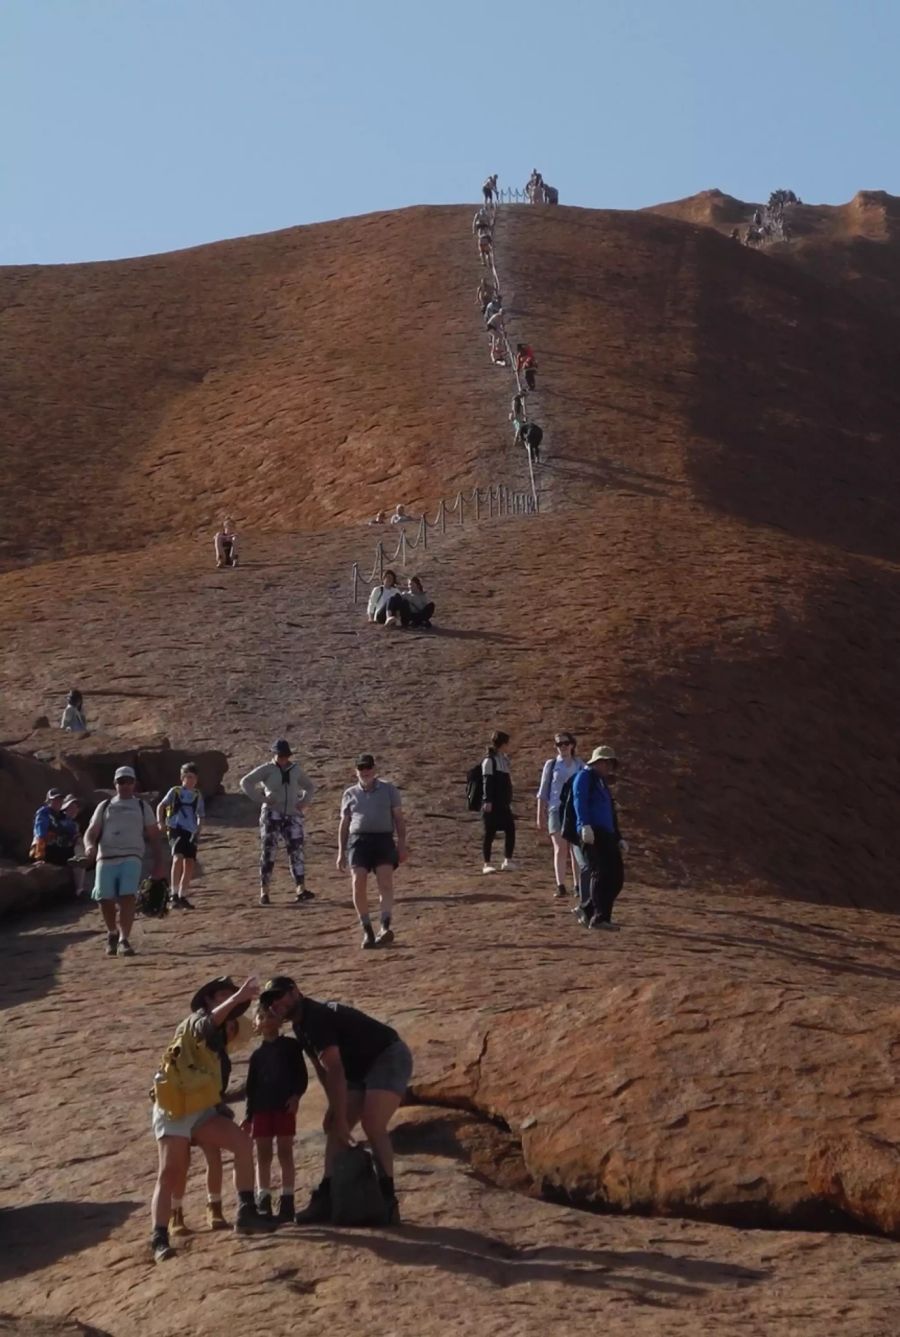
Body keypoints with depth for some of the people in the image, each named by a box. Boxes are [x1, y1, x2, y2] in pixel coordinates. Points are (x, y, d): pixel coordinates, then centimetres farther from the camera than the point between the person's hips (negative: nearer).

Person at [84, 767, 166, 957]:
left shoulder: (142, 806, 18)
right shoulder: (104, 806, 20)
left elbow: (154, 837, 16)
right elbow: (91, 832, 12)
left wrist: (158, 863, 8)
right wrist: (90, 845, -11)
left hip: (131, 858, -2)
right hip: (106, 858, 2)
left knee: (127, 897, -19)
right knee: (105, 899, -5)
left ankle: (124, 940, -19)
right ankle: (112, 933, 21)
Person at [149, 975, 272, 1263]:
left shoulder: (220, 1034, 18)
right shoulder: (194, 1022, -7)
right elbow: (208, 1023, -33)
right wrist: (236, 997, -46)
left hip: (201, 1110, 7)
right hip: (173, 1111, -7)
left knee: (242, 1142, -13)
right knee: (169, 1174, -11)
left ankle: (246, 1212, -13)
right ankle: (159, 1239, -13)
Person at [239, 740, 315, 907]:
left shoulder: (295, 770, 11)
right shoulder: (267, 769, 0)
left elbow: (310, 787, 26)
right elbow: (245, 782, -8)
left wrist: (303, 802, 8)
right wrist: (261, 798, -15)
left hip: (292, 816, 3)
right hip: (272, 815, -3)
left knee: (296, 850, -7)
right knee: (268, 852, -2)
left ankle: (300, 890, -12)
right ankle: (264, 892, 3)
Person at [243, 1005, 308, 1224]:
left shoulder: (290, 1046, 5)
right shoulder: (257, 1055, 14)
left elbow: (301, 1074, 2)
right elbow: (251, 1087, 15)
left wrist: (296, 1095, -13)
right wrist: (248, 1115, 10)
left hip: (284, 1106, -3)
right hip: (261, 1108, 3)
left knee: (285, 1153, -2)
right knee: (263, 1156, 2)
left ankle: (287, 1201, 0)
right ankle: (263, 1202, 4)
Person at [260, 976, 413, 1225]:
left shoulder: (317, 1018, -24)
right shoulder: (301, 1026, 7)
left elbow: (335, 1070, -27)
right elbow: (322, 1069, 14)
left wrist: (341, 1118, -25)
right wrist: (334, 1107, 7)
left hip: (390, 1058, -10)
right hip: (361, 1068, 10)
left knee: (372, 1125, -24)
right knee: (335, 1128, 2)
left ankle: (388, 1201, -23)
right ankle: (326, 1199, -2)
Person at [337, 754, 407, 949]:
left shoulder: (388, 789, 13)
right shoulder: (350, 794, 16)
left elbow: (399, 818, 11)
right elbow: (344, 824, 18)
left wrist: (402, 845, 2)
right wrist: (341, 852, 11)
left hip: (383, 839, -1)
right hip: (358, 840, 1)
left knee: (386, 883, -17)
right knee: (358, 885, -13)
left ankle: (385, 927, -26)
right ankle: (367, 930, -5)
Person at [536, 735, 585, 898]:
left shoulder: (580, 765, 8)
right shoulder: (551, 764, 4)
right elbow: (543, 792, 6)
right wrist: (540, 815, 3)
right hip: (556, 810, -2)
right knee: (560, 849, -9)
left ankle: (578, 886, 9)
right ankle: (560, 886, -11)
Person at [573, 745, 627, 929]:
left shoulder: (602, 783, 30)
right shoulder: (585, 776, 3)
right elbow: (579, 801, -14)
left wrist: (618, 839, 28)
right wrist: (585, 825, -28)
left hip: (606, 835, 9)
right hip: (592, 833, -9)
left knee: (616, 876, 3)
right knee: (601, 873, -15)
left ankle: (587, 910, 14)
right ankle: (599, 918, -15)